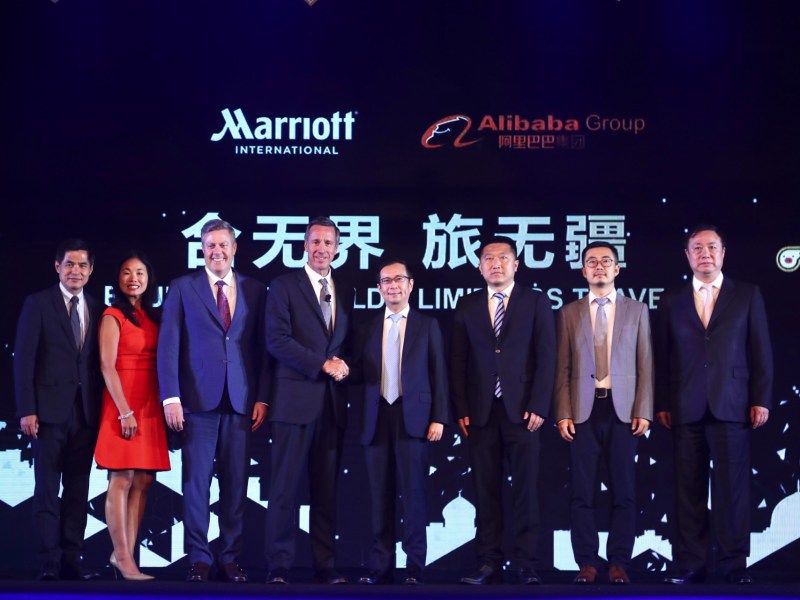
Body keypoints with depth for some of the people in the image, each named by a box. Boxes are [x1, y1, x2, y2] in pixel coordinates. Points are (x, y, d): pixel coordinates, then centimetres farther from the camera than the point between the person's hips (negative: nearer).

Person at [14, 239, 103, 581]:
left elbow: (97, 364, 12)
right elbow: (24, 359, -2)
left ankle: (72, 559, 8)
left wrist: (99, 409, 3)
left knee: (78, 489, 4)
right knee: (47, 489, -2)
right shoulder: (38, 304, 2)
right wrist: (27, 410, -10)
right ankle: (48, 562, 0)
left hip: (86, 413, 4)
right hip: (50, 411, -4)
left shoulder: (96, 310, 13)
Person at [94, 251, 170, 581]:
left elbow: (159, 363, 13)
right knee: (121, 480, -6)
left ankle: (126, 554, 8)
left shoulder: (152, 317, 15)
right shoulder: (113, 316, -2)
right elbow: (107, 366, -9)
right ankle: (123, 557, -4)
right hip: (123, 404, -6)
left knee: (143, 481, 4)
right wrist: (125, 411, -16)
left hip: (150, 406, 6)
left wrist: (165, 405, 3)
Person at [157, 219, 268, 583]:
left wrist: (262, 398, 1)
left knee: (235, 484, 3)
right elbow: (168, 346, 1)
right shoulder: (183, 289, 6)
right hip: (198, 400, -2)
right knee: (196, 482, -1)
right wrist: (170, 397, -7)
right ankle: (199, 559, 6)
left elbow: (262, 348, 9)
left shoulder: (255, 291, 10)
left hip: (241, 402, 2)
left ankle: (230, 559, 10)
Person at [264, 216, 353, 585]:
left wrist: (343, 366, -3)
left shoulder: (345, 291, 17)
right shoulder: (284, 286, 1)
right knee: (285, 486, -4)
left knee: (327, 488, 6)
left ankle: (325, 566, 9)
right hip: (296, 399, -5)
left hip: (333, 402, 5)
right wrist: (323, 364, -12)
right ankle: (279, 566, 1)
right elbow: (276, 340, -9)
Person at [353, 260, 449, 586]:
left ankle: (415, 568, 0)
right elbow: (360, 372, 10)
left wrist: (439, 418, -5)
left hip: (413, 418, -3)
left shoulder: (427, 325, 7)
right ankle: (380, 567, 8)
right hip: (378, 419, 3)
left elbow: (438, 374, 3)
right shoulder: (369, 327, 15)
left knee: (413, 494, -4)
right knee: (380, 495, 4)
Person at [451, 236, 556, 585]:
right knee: (486, 491, 2)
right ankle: (489, 564, 4)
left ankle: (526, 565, 1)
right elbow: (458, 361, 10)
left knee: (525, 489, -2)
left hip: (522, 410, -2)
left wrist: (538, 407, -8)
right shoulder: (467, 306, 12)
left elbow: (546, 358, 0)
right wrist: (461, 410, 1)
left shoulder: (536, 302, 6)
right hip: (481, 412, 2)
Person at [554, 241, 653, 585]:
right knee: (582, 491, 1)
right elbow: (563, 368, 7)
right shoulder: (569, 313, 10)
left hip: (622, 410, 0)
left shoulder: (637, 311, 9)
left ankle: (619, 563, 8)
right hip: (583, 410, 0)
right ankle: (587, 563, 7)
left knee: (623, 491, 2)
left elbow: (645, 365, 6)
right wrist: (563, 414, -2)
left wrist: (643, 412, -3)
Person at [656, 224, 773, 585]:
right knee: (689, 490, 1)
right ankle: (691, 564, 4)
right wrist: (662, 403, 4)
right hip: (686, 408, 2)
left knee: (733, 487, -3)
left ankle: (734, 563, 2)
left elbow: (761, 350, 6)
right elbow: (662, 356, 12)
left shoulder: (747, 295, 9)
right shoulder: (673, 302, 13)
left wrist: (761, 400, -1)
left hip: (731, 406, -1)